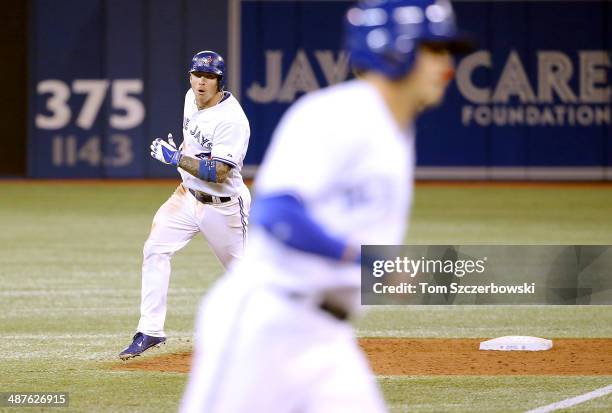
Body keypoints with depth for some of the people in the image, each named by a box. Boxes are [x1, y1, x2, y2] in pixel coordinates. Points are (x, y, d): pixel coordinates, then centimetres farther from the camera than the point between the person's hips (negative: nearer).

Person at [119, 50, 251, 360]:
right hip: (187, 195, 7)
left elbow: (218, 173, -31)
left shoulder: (232, 120, -26)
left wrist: (177, 158, -30)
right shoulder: (192, 98, 1)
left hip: (222, 206, -7)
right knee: (155, 250, -6)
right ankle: (150, 330, -4)